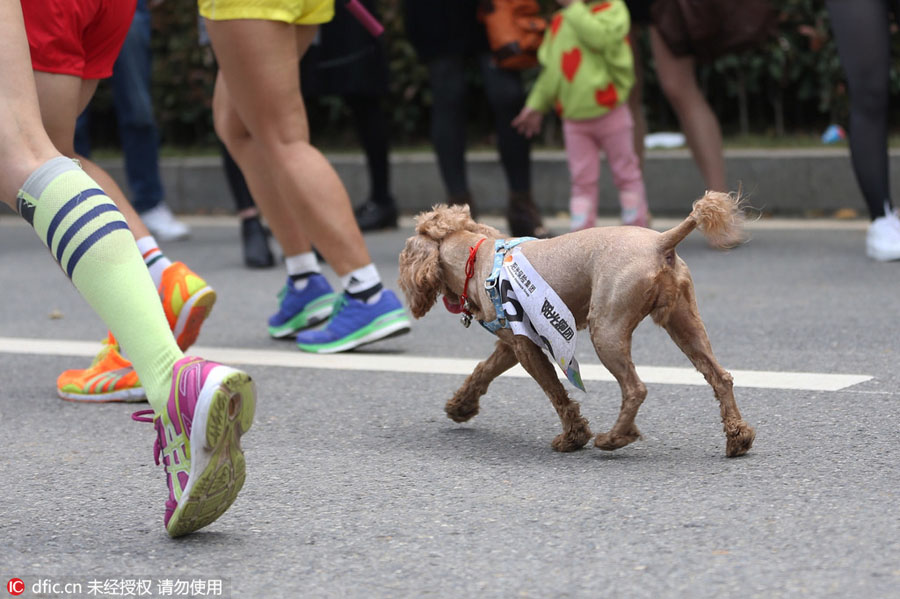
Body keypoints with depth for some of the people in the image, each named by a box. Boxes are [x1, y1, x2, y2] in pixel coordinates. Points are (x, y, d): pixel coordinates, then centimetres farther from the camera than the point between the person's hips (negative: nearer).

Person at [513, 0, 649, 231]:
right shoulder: (559, 21, 7)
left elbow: (600, 37, -31)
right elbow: (550, 69, 16)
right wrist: (536, 105, 16)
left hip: (610, 114, -4)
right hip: (574, 119, 4)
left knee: (625, 172, 8)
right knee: (582, 179, 5)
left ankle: (637, 226, 18)